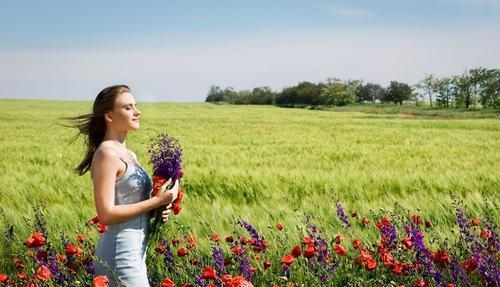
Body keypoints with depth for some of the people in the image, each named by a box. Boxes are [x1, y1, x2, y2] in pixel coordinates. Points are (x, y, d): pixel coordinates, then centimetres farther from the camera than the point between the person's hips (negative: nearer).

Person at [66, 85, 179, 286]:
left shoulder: (129, 155, 12)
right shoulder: (106, 153, -14)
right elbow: (106, 214, -20)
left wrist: (158, 210, 1)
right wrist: (157, 201, -16)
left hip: (136, 253, 9)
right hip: (120, 257, -9)